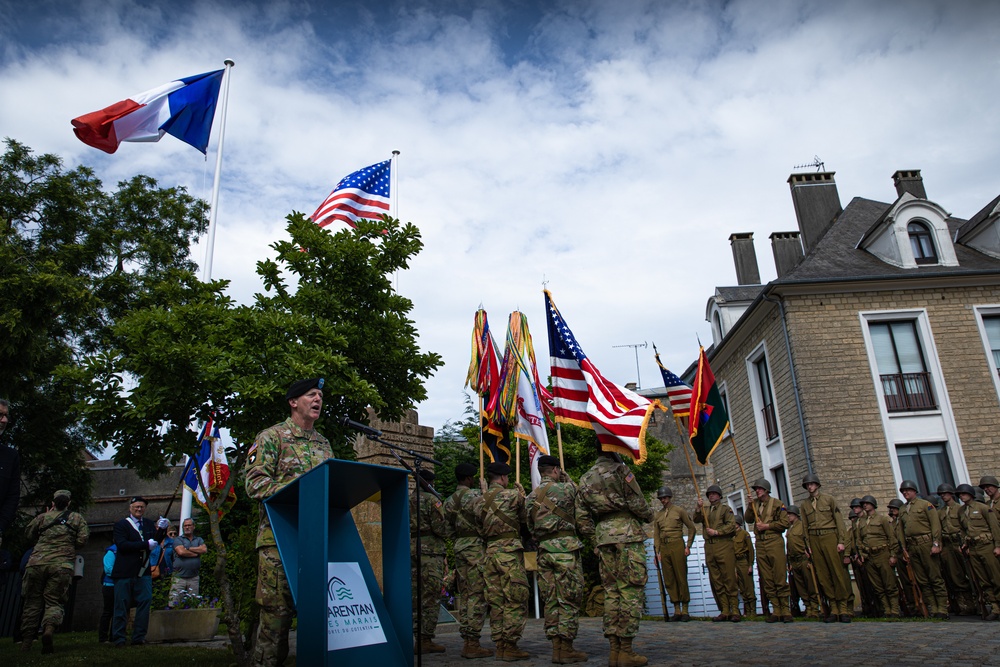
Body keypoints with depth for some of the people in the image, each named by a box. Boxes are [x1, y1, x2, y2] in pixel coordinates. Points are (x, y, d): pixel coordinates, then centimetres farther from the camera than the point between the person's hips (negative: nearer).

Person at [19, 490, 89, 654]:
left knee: (32, 602, 11)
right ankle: (49, 628, -27)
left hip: (36, 562, 2)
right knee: (54, 601, 2)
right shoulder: (77, 518, 10)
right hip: (62, 565, -1)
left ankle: (26, 642, 10)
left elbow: (28, 534, 21)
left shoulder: (42, 517, 12)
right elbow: (83, 538, 1)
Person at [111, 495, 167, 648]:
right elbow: (122, 545, -16)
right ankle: (118, 639, 13)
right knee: (121, 606, 3)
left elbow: (156, 541, 3)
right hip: (124, 572, -4)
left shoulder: (149, 524, 13)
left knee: (145, 601, 0)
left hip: (143, 572, 4)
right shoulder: (121, 524, -2)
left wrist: (162, 529, -16)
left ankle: (138, 637, 8)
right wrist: (146, 544, -20)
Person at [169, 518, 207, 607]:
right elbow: (181, 552, -10)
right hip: (179, 577, -2)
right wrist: (197, 553, -2)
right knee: (173, 605, -7)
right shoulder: (178, 540, 9)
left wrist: (188, 548, -4)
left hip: (194, 578, 2)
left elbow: (204, 550, -3)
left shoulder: (199, 540, 16)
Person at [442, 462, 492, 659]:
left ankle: (467, 642, 15)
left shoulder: (449, 501, 14)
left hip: (458, 547, 8)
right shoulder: (474, 495, -10)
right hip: (475, 547, -8)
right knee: (477, 596, -5)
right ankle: (473, 644, -5)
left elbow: (448, 527, 16)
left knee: (464, 595, 11)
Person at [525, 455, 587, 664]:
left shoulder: (530, 497, 13)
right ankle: (566, 649, 0)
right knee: (569, 599, -1)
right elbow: (577, 493, 15)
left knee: (551, 600, 9)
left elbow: (531, 528, 17)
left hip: (543, 551, 6)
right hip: (565, 547, -6)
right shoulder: (563, 488, -6)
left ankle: (556, 648, 11)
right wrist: (566, 477, 23)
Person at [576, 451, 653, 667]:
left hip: (603, 538, 6)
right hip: (628, 535, -6)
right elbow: (637, 503, -6)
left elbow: (582, 517, 13)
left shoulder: (584, 480, 16)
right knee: (631, 590, -3)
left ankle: (614, 649, 9)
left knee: (611, 592, 9)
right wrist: (649, 516, 12)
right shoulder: (620, 470, -2)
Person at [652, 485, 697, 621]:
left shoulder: (679, 510, 4)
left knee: (681, 578, -3)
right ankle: (677, 610, 9)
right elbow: (656, 534, 14)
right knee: (669, 580, 3)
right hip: (664, 547, 4)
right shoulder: (657, 515, 15)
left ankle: (685, 610, 4)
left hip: (677, 545, -4)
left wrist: (688, 546, -2)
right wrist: (658, 551, 6)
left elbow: (692, 528, 4)